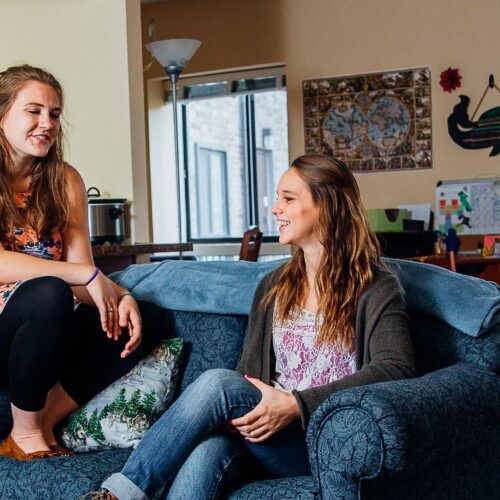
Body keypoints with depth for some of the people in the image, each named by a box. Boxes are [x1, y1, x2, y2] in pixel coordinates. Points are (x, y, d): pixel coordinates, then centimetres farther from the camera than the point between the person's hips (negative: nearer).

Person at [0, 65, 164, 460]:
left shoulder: (65, 181, 7)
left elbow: (81, 273, 0)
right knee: (49, 292, -34)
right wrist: (88, 276, -25)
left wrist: (120, 296, -21)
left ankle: (46, 420, -16)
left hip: (44, 335, 6)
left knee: (144, 317, -13)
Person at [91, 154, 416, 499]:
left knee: (218, 383, -28)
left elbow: (397, 367, -16)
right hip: (268, 432, 5)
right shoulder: (273, 287, 19)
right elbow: (249, 373, 16)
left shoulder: (375, 288, -1)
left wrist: (296, 405, -23)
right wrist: (233, 414, -8)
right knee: (206, 450, -33)